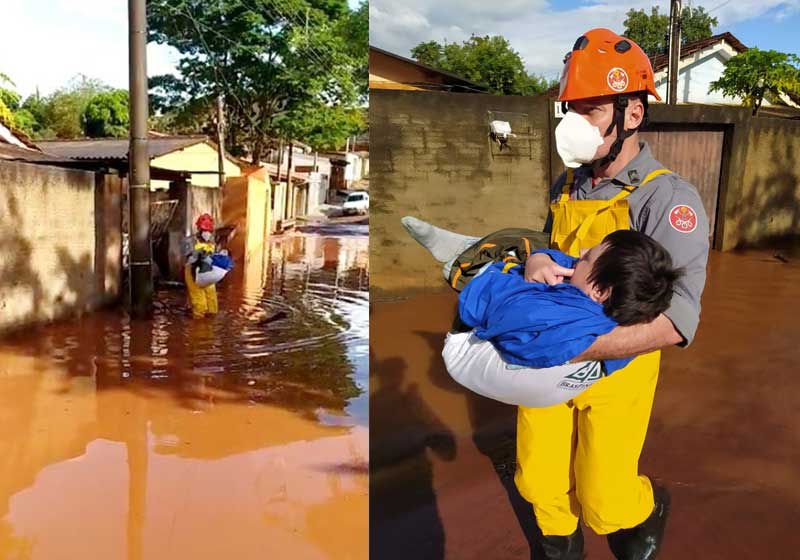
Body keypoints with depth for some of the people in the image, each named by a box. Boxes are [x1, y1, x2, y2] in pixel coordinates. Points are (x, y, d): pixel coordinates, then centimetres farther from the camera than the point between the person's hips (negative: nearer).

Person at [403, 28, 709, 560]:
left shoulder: (669, 198, -19)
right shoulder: (567, 185, 2)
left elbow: (677, 321, -29)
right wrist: (534, 263, -10)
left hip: (614, 368, -5)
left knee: (604, 501, 7)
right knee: (538, 480, 14)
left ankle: (648, 511, 43)